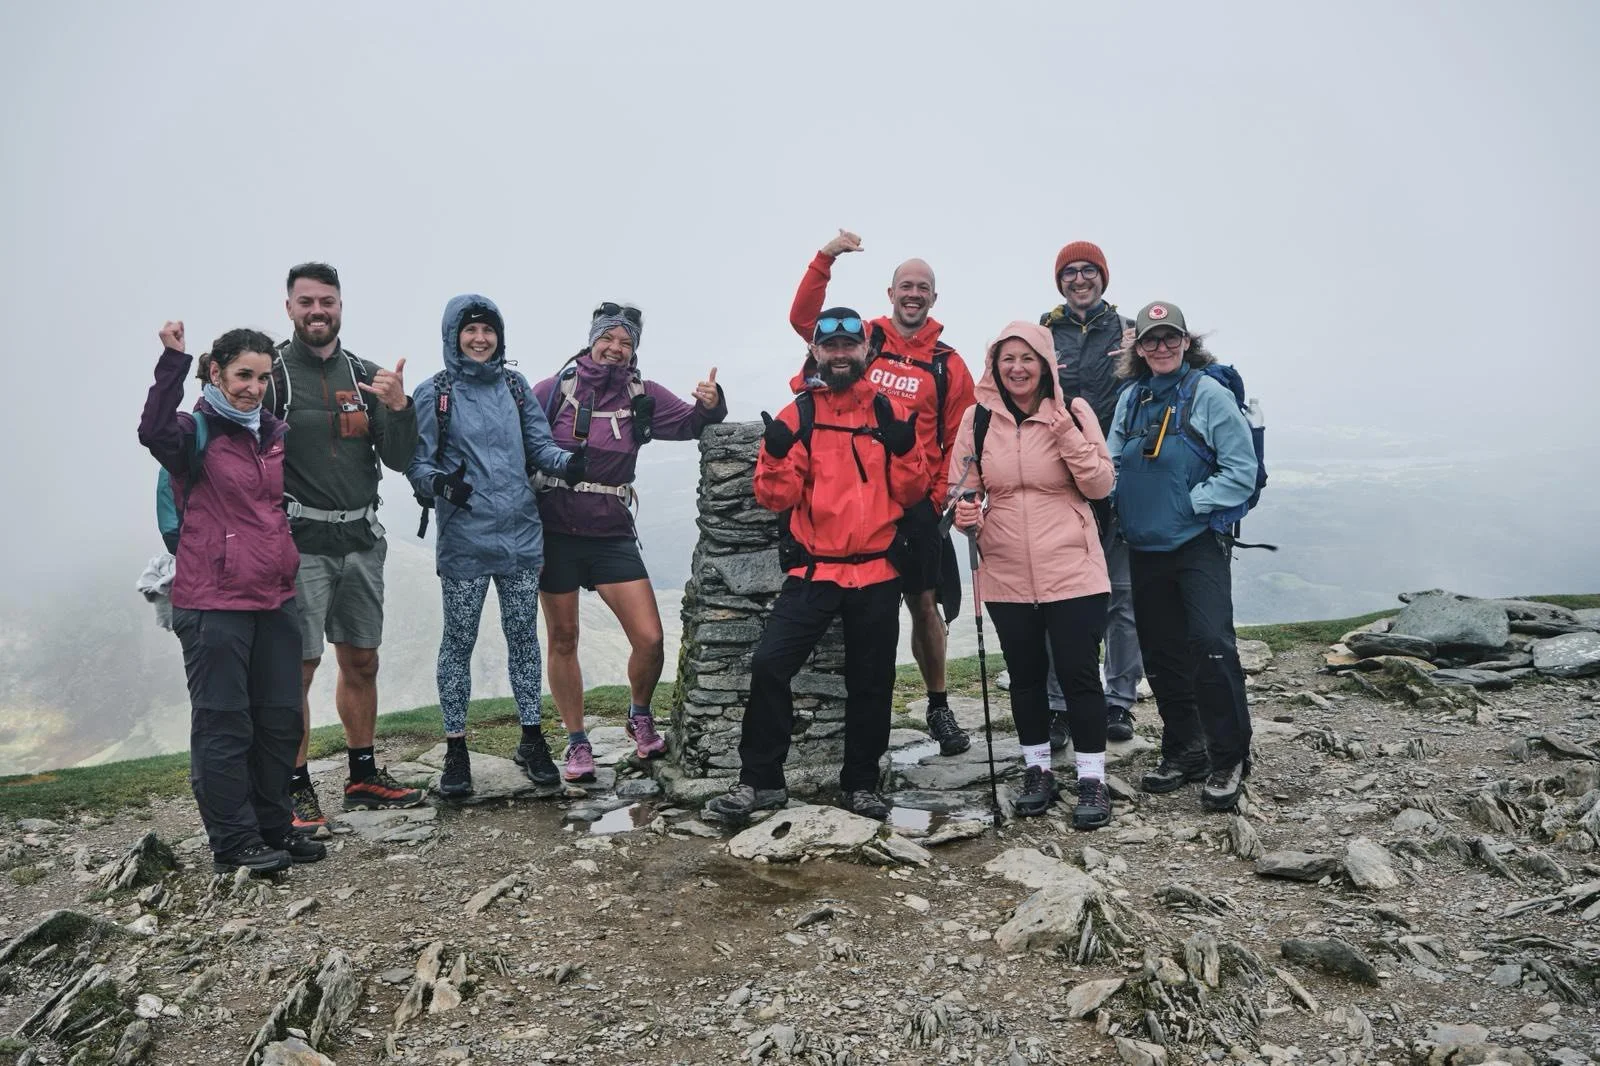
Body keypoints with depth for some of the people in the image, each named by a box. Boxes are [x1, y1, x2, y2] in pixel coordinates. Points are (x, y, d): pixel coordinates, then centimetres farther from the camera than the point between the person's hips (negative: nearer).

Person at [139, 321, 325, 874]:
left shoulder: (276, 433, 13)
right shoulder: (196, 433, -6)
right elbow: (154, 431, -30)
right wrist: (172, 360, -34)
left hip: (275, 598, 7)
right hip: (214, 604, -7)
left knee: (281, 719, 12)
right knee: (224, 724, 0)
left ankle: (273, 828, 25)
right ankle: (234, 843, 10)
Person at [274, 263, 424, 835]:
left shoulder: (367, 375, 10)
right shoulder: (273, 374, -3)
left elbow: (399, 460, 4)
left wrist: (399, 407, -12)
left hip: (361, 540, 5)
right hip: (300, 543, -5)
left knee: (361, 661, 12)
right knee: (298, 667, -4)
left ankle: (364, 776, 26)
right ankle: (298, 792, 7)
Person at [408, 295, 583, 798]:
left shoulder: (515, 385, 9)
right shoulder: (433, 393, -1)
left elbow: (538, 444, 7)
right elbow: (417, 463, -2)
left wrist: (565, 461, -14)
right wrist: (440, 483, -23)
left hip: (521, 535, 3)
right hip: (463, 540, -3)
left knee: (523, 636, 10)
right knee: (458, 642, 5)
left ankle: (531, 737, 23)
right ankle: (456, 748, 18)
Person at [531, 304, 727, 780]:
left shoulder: (643, 396, 2)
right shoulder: (555, 389, -3)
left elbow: (689, 423, -1)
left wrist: (709, 406, -22)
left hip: (612, 536, 1)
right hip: (555, 534, -1)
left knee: (650, 640, -7)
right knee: (562, 640, 8)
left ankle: (640, 716, 23)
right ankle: (577, 744, 23)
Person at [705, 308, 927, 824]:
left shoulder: (890, 412, 5)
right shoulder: (796, 416, 1)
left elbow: (910, 494, 4)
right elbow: (776, 498, -3)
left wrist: (905, 452, -14)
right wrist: (777, 455, -21)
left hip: (878, 575, 2)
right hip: (813, 572, -1)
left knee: (871, 683, 10)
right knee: (769, 665, -12)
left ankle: (861, 782, 27)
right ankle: (760, 780, 3)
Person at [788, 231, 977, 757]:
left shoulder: (948, 364, 5)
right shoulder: (864, 339, 7)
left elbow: (958, 442, 5)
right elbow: (804, 318, -5)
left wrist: (941, 498, -4)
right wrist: (825, 258, -15)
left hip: (916, 502, 0)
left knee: (925, 604, 5)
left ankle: (939, 708, 20)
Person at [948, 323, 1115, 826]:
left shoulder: (1073, 412, -3)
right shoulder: (977, 418, 1)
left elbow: (1101, 486, -5)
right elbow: (963, 488, 8)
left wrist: (1069, 438, -18)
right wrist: (967, 514, -14)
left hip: (1071, 570, -2)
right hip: (1008, 575, 2)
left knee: (1079, 674, 1)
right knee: (1025, 676, 13)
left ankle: (1092, 780, 15)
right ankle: (1038, 771, 29)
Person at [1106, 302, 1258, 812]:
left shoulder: (1209, 394, -6)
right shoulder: (1131, 399, 9)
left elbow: (1241, 471, -9)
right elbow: (1112, 463, 13)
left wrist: (1193, 504, -14)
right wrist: (1109, 495, -5)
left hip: (1199, 544, -5)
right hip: (1145, 547, 6)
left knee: (1210, 645, -14)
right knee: (1160, 652, 11)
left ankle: (1228, 760, 0)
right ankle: (1183, 751, 25)